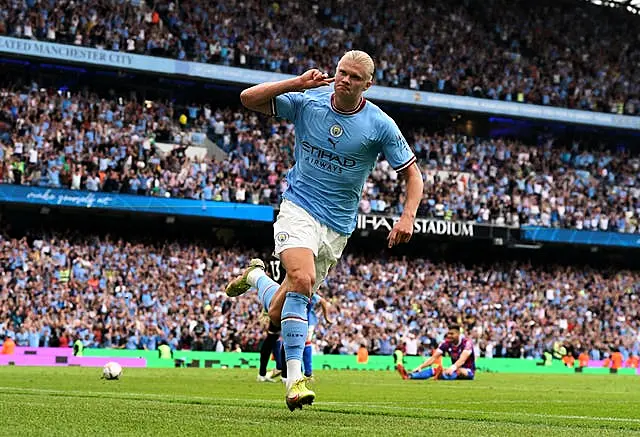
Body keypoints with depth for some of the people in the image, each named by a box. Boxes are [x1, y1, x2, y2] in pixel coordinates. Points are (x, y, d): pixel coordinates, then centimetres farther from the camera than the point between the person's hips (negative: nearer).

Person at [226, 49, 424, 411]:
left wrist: (408, 216, -17)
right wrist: (297, 82, -18)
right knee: (303, 279, -31)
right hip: (299, 208, -2)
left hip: (338, 227, 2)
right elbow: (249, 98, -5)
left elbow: (413, 174, 1)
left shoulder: (380, 125, -6)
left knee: (280, 313, 4)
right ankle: (295, 378, -27)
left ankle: (256, 276, 40)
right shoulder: (308, 101, -4)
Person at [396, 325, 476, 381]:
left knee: (459, 371, -39)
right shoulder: (446, 343, -3)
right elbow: (434, 357, -10)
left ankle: (441, 376, -68)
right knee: (434, 369, -18)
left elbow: (462, 360, -35)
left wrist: (453, 367, -55)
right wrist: (420, 367, -25)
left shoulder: (467, 342, -19)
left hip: (468, 371, -4)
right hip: (455, 370, 4)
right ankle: (409, 376, -40)